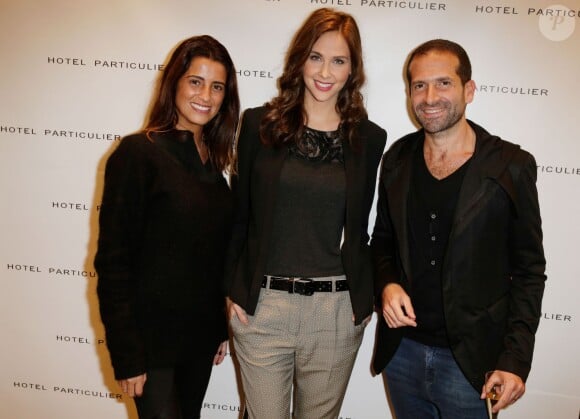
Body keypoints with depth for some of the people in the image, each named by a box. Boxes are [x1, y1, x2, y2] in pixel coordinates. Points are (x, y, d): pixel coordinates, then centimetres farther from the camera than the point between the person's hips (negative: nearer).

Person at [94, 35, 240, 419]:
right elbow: (112, 260, -15)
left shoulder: (212, 159, 6)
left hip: (201, 335, 6)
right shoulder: (138, 153, -13)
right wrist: (127, 355, -15)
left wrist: (222, 328, 12)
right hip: (152, 338, -6)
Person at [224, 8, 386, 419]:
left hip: (336, 311, 1)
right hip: (261, 307, 0)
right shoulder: (260, 124, 0)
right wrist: (234, 289, 0)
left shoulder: (369, 138, 3)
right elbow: (240, 214, 4)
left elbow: (359, 228, 9)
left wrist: (366, 298, 6)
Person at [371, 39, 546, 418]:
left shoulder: (511, 166, -8)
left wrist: (515, 361, -10)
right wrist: (386, 284, -8)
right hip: (402, 349, 4)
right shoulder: (398, 159, 2)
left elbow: (529, 271, -5)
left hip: (470, 360, -3)